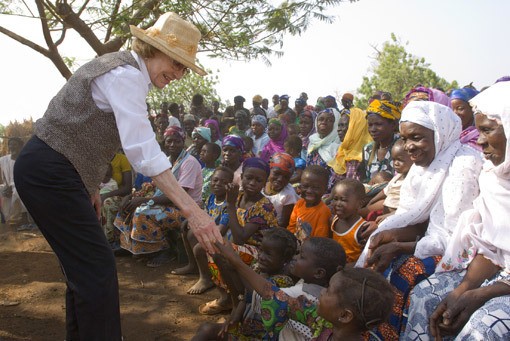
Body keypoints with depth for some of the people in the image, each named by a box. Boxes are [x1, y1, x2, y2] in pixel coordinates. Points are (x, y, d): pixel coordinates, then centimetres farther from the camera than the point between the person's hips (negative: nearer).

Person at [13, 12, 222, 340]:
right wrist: (191, 209, -34)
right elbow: (143, 149, -30)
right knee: (98, 268, -7)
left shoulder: (124, 70, 13)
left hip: (51, 170, 10)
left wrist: (90, 187, 18)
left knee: (85, 267, 16)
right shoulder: (126, 74, -17)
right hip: (49, 173, -10)